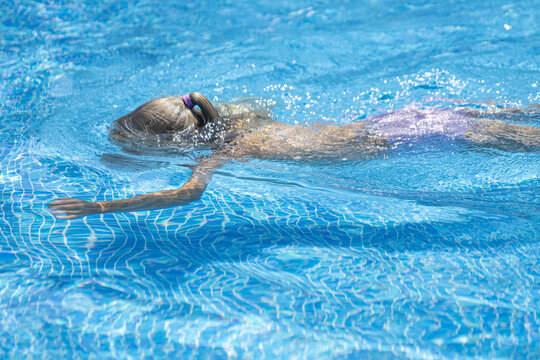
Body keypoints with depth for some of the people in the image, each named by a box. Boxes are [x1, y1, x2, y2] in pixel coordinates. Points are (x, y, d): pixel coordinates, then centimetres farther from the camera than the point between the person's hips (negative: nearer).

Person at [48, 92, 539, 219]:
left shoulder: (221, 152, -23)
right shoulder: (232, 119, 1)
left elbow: (188, 193, -39)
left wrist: (99, 207, -35)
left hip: (385, 141, -7)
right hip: (377, 122, 7)